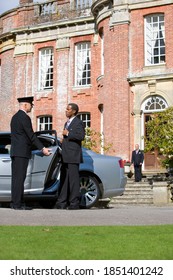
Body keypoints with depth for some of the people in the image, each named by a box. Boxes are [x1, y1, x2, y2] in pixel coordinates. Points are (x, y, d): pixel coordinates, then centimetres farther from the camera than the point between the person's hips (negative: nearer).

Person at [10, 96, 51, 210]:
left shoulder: (15, 117, 17)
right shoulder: (25, 117, -12)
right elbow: (31, 135, -17)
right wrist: (42, 148, -16)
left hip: (15, 151, 10)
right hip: (22, 152, -10)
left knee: (16, 177, 10)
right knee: (20, 177, -9)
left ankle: (16, 202, 13)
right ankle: (17, 204, -9)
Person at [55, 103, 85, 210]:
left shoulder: (78, 122, -5)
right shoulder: (67, 123, 23)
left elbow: (81, 136, -19)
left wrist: (68, 134, -13)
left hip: (73, 156, -9)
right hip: (66, 157, 9)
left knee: (73, 179, -8)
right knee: (64, 179, 8)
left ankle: (74, 203, -4)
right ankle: (62, 203, 11)